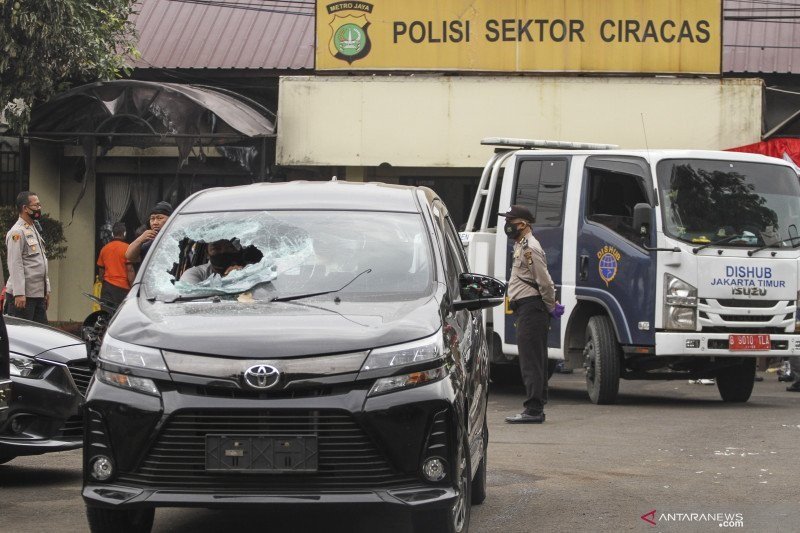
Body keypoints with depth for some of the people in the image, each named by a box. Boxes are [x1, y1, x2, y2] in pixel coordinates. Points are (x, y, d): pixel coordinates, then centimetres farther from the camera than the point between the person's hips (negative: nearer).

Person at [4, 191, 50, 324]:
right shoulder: (17, 233, -11)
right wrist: (19, 293, -22)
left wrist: (46, 290, 20)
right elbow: (15, 265, -17)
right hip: (22, 295, -9)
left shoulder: (35, 230, 20)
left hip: (38, 294, 9)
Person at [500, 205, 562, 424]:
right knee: (536, 362, 12)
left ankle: (533, 410, -15)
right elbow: (544, 282, 24)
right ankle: (537, 408, 16)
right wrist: (552, 304, 17)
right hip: (528, 309, 11)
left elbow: (544, 281, -17)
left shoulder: (529, 248, -14)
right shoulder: (522, 246, 19)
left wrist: (550, 306, -7)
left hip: (530, 307, -11)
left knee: (530, 361, -12)